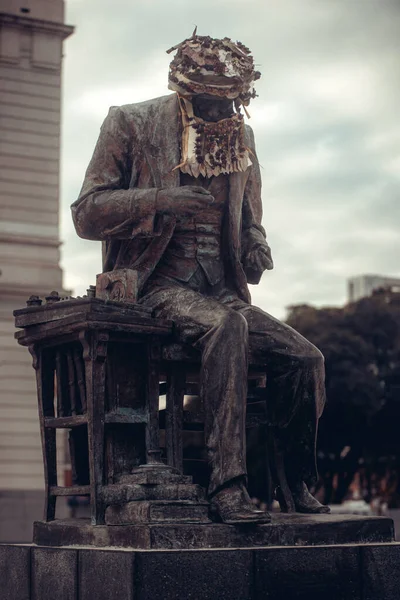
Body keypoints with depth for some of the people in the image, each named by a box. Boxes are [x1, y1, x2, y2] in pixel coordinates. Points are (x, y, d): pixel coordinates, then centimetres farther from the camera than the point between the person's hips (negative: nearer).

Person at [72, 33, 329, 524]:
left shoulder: (240, 139, 16)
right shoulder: (130, 125, 1)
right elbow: (86, 215, -5)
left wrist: (255, 245, 1)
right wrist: (159, 200, -21)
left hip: (222, 292, 6)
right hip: (159, 286, -5)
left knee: (305, 357, -15)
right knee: (227, 325, -37)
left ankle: (298, 486, 6)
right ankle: (227, 487, -39)